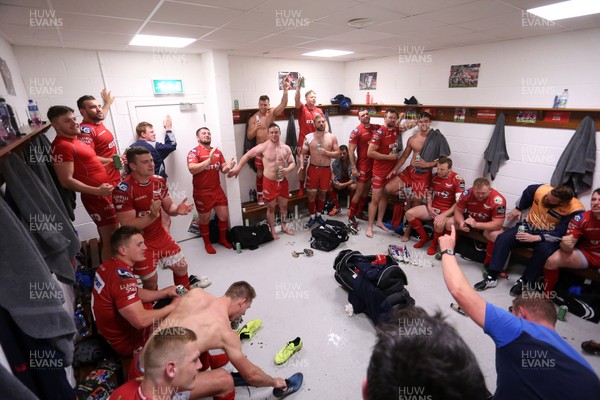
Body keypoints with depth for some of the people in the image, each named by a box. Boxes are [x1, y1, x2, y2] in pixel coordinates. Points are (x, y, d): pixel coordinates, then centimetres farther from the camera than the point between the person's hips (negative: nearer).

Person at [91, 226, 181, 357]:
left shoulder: (109, 265, -3)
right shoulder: (122, 277, -33)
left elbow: (135, 294, 8)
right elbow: (141, 321, -37)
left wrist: (165, 292, -5)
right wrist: (173, 306, -23)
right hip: (128, 340, -9)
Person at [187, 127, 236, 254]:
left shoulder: (217, 151, 7)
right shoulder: (194, 152, -10)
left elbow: (223, 169, 8)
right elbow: (192, 169, -25)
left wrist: (228, 166, -15)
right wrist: (209, 160, -33)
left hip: (217, 190, 5)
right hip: (202, 193, -5)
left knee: (224, 216, 12)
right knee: (204, 220, 11)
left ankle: (223, 239, 35)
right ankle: (207, 244, 31)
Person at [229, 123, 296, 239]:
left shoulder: (286, 148, 2)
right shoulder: (263, 147, -10)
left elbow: (292, 163, 5)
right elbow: (247, 155, -4)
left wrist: (288, 169, -17)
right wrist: (238, 168, -6)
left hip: (283, 181, 4)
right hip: (269, 182, -4)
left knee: (284, 205, 16)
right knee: (271, 207, 8)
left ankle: (284, 227, 36)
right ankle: (272, 230, 25)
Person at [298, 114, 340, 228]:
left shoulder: (332, 137, 1)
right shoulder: (308, 137, -1)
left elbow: (337, 153, 0)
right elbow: (303, 153, 2)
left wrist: (326, 152, -17)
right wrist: (301, 166, -14)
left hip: (326, 169, 1)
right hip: (313, 168, -1)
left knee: (323, 193, 11)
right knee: (311, 193, 2)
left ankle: (318, 214, 30)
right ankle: (312, 216, 18)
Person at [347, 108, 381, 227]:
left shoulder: (376, 127, 4)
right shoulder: (356, 131, -12)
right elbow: (351, 151, -14)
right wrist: (353, 168, -18)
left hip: (374, 164, 6)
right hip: (362, 165, -6)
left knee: (366, 191, 15)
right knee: (359, 192, -2)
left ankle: (359, 212, 30)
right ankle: (351, 217, 9)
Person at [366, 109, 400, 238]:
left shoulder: (396, 130, 5)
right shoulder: (379, 133, -17)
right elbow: (370, 153, -23)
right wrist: (388, 157, -19)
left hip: (391, 169, 7)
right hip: (380, 171, -7)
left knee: (385, 196, 15)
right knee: (375, 199, -3)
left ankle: (379, 221, 29)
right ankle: (370, 227, 6)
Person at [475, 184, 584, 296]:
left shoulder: (576, 210, -22)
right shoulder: (541, 189, -12)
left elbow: (560, 234, -25)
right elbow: (527, 192, 13)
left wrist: (535, 238, -35)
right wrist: (518, 209, 20)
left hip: (549, 236, -3)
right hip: (530, 227, 3)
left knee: (544, 249, -37)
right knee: (503, 238, -21)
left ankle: (524, 281, -15)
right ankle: (491, 277, -20)